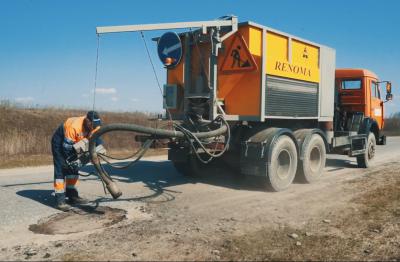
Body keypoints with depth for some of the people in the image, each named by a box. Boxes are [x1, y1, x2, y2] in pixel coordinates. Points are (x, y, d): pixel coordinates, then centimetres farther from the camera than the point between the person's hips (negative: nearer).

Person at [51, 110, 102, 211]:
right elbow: (66, 146, -33)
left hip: (73, 142, 7)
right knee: (61, 169, -13)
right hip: (59, 141, -7)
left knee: (74, 168, 7)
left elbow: (97, 138, -7)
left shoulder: (94, 126, -18)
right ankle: (60, 200, -13)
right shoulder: (74, 126, -38)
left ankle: (72, 196, 17)